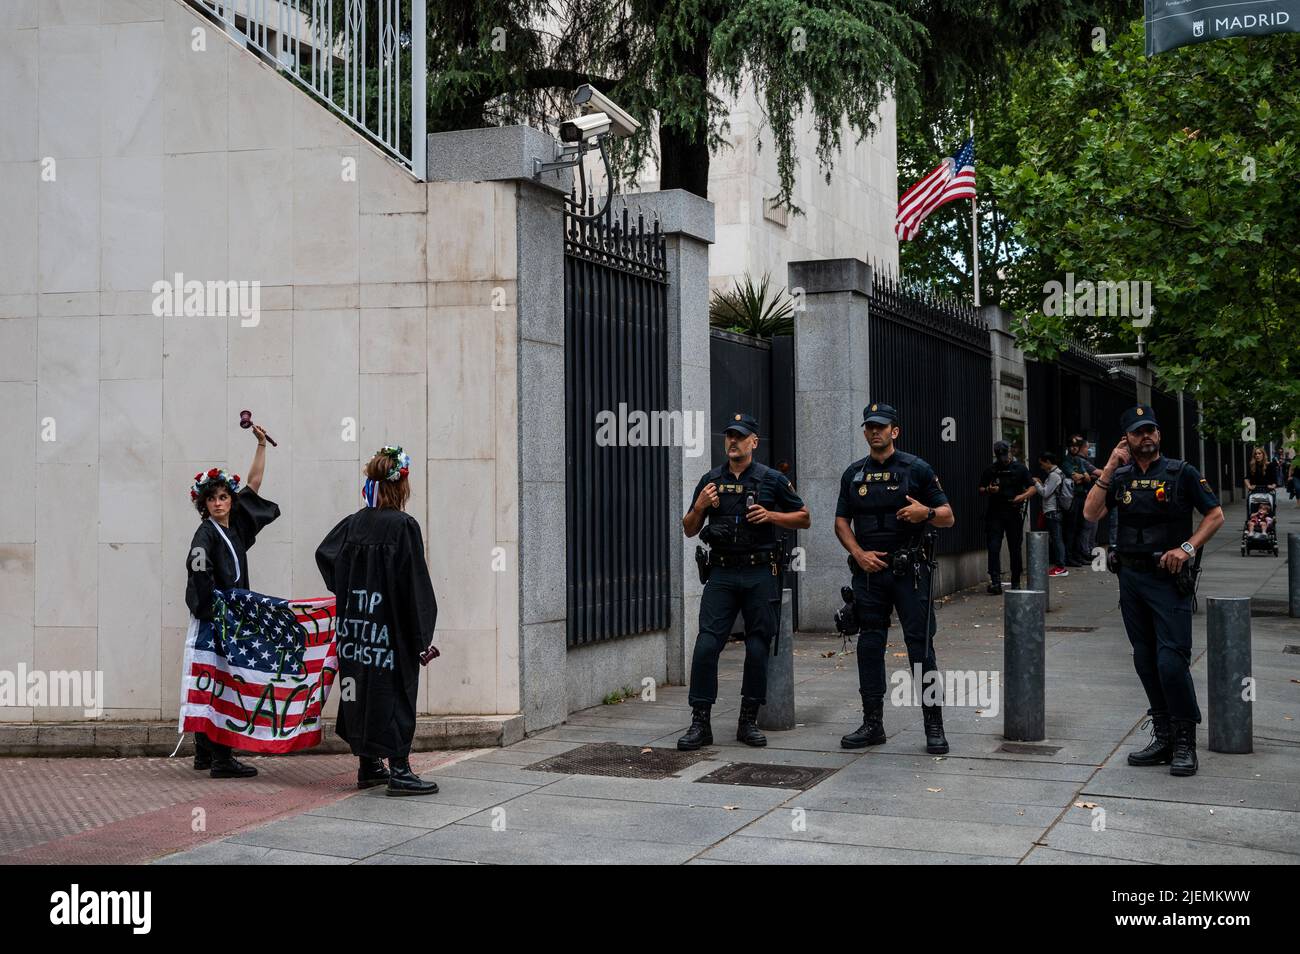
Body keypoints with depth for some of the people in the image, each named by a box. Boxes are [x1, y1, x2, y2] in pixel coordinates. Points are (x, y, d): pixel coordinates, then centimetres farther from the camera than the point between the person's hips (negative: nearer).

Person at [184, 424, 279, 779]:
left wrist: (261, 445, 14)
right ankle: (221, 759, -9)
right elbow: (198, 571, -18)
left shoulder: (235, 524, 13)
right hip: (215, 617, -8)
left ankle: (204, 753, 19)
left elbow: (253, 483, 16)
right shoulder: (205, 534, -9)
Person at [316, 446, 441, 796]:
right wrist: (421, 636, -10)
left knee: (363, 687, 13)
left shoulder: (353, 523, 4)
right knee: (395, 692, 0)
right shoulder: (403, 526, -13)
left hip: (357, 625, 6)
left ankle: (368, 766, 19)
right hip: (392, 630, -6)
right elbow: (414, 583, -14)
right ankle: (399, 770, -1)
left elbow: (324, 553, 18)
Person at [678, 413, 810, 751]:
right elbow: (689, 530, 14)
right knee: (706, 645, -7)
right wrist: (699, 507, -6)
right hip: (722, 574, 1)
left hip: (761, 574, -1)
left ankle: (748, 722, 14)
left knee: (758, 648, 2)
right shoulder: (710, 480, 9)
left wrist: (772, 515, -9)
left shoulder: (772, 479, 3)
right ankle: (700, 723, -2)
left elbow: (804, 519, 7)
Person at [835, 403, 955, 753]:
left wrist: (926, 512, -21)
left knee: (920, 646, -5)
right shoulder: (854, 474, 11)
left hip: (910, 570, -4)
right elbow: (841, 522, 13)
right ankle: (872, 724, 16)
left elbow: (948, 517, 1)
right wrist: (859, 553, -4)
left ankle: (934, 726, 1)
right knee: (869, 646, 7)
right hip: (869, 569, 4)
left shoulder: (916, 469, 0)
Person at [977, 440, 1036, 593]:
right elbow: (981, 490, 13)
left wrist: (1022, 496, -17)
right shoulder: (990, 470, 8)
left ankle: (1016, 582, 17)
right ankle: (995, 582, -12)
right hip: (995, 513, 1)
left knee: (1015, 548, 5)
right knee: (994, 547, -10)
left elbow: (1033, 488, 3)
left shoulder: (1020, 469, 5)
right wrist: (988, 490, -10)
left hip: (1014, 513, 0)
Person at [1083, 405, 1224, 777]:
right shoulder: (1119, 477, 9)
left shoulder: (1181, 473, -2)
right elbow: (1091, 513, -4)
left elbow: (1215, 515, 0)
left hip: (1169, 578, -5)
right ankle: (1164, 737, 18)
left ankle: (1185, 742, -1)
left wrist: (1188, 547, -14)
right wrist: (1109, 468, -9)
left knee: (1172, 661, -13)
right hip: (1131, 578, 5)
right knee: (1146, 663, 9)